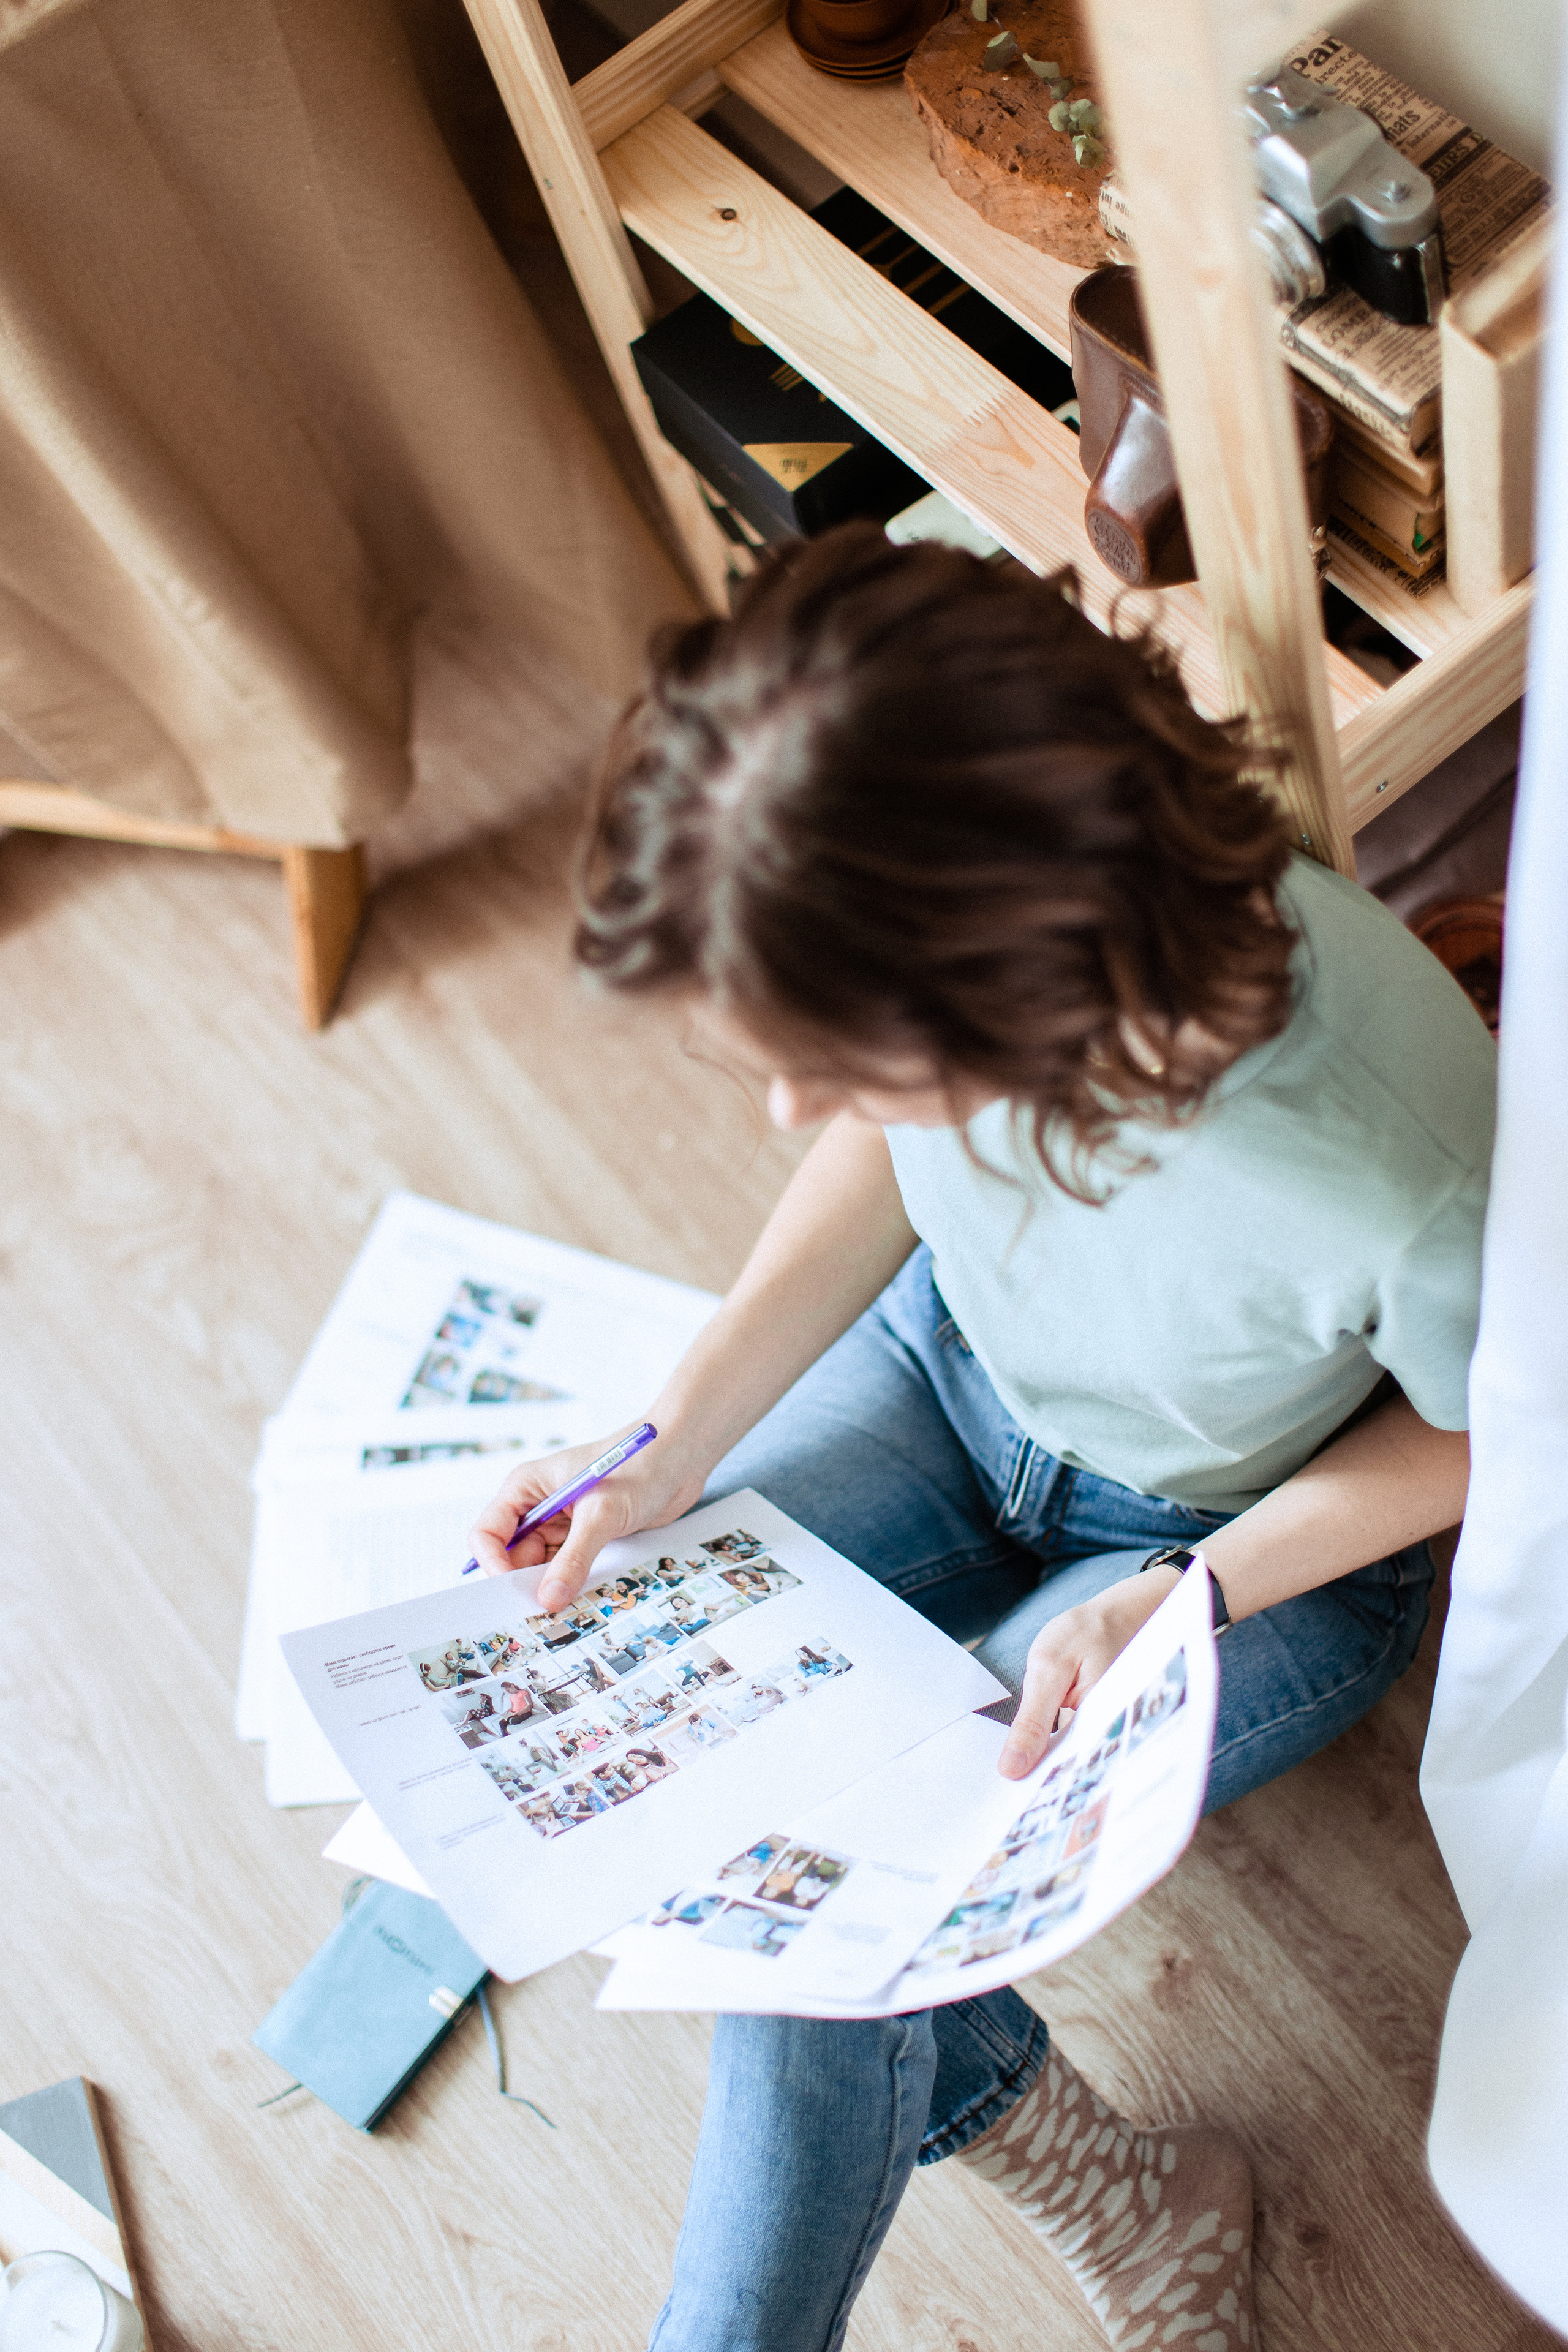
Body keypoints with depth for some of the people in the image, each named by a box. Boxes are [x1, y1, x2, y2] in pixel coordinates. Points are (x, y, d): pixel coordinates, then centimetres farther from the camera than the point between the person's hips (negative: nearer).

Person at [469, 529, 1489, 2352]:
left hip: (1250, 1542, -4)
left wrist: (1178, 1594, -23)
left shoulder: (1400, 1189, -41)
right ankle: (1055, 2155, 6)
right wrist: (668, 1453, -13)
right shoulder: (934, 914, -28)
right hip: (954, 1361, 5)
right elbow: (884, 1169, -5)